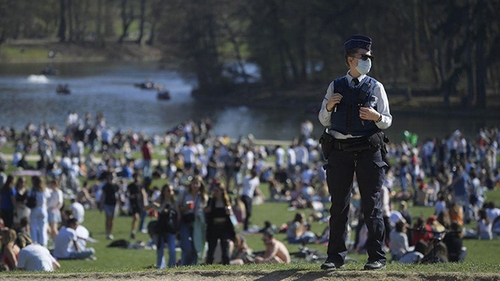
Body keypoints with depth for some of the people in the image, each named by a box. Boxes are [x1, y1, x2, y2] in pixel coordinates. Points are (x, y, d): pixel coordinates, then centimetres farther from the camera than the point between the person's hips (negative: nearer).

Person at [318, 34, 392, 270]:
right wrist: (329, 106, -7)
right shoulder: (336, 87, 10)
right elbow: (324, 121, 13)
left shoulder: (375, 87, 6)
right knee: (338, 205, 4)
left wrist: (376, 116, -17)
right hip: (339, 150, 2)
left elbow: (387, 121, 5)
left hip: (368, 151, -2)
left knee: (372, 204, -2)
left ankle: (377, 257, 1)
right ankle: (336, 256, 10)